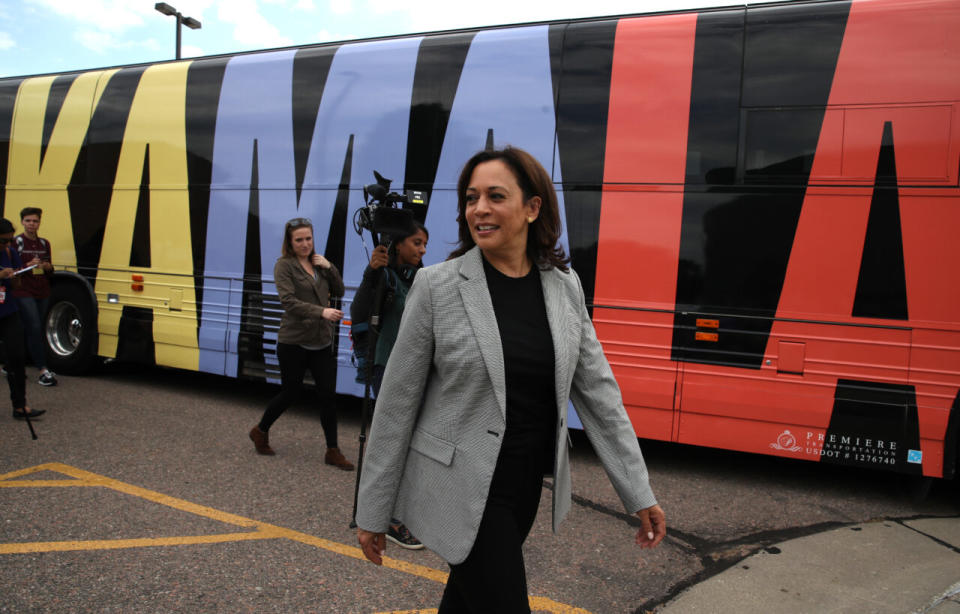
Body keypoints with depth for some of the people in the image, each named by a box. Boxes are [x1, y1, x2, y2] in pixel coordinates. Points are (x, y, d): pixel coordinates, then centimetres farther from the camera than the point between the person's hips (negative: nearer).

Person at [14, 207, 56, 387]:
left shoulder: (44, 243, 13)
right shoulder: (16, 242, -3)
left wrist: (46, 266, -3)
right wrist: (29, 265, -19)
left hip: (42, 292, 6)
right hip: (23, 293, -6)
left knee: (35, 331, 8)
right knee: (34, 328, -13)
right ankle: (43, 370, -15)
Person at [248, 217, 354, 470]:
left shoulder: (318, 263, 10)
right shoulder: (284, 265, -8)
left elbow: (339, 292, 10)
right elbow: (289, 301, -19)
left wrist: (329, 267, -5)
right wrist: (321, 311, -30)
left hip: (322, 342, 5)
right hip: (294, 342, -5)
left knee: (328, 395, 2)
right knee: (290, 393, 7)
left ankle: (332, 451, 10)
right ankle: (260, 431, 33)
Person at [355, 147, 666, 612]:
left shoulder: (564, 286, -1)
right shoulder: (437, 286, -12)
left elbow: (597, 390, 3)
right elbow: (397, 403, -8)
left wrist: (639, 493, 2)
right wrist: (372, 512, -3)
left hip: (527, 484, 5)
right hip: (463, 488, -4)